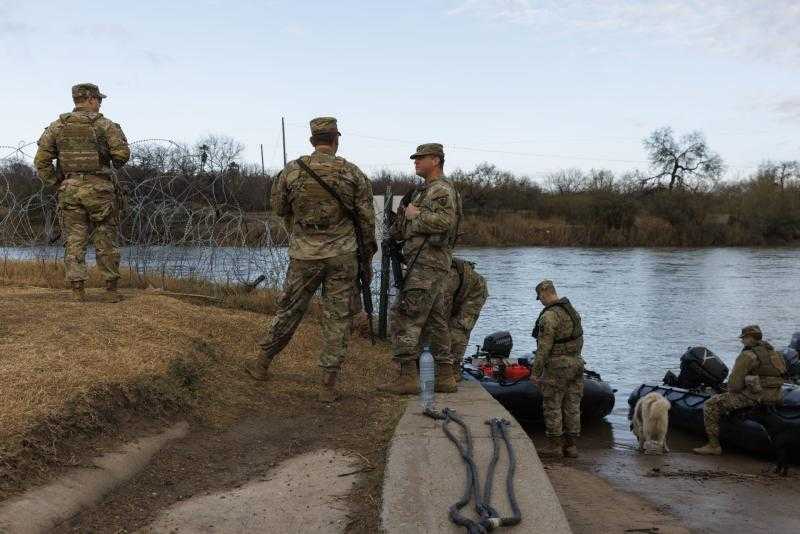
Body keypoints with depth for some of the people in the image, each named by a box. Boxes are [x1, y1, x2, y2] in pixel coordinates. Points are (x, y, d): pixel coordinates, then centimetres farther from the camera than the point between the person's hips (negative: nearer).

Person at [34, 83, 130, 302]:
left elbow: (41, 160, 2)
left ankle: (77, 290, 4)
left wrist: (55, 183, 10)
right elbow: (122, 154, -8)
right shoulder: (105, 125, -2)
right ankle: (111, 290, 8)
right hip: (99, 189, -2)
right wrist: (115, 163, 13)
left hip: (69, 189, 3)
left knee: (74, 241, 6)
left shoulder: (57, 127, 7)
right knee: (106, 241, 5)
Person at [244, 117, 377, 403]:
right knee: (337, 318, 6)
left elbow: (279, 208, 12)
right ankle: (328, 385, 8)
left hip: (304, 255, 1)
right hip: (343, 256, -1)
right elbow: (367, 219, -1)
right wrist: (368, 256, 10)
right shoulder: (353, 173, -3)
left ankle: (263, 363, 29)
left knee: (288, 310, 16)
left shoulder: (291, 171, -2)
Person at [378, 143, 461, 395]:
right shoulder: (427, 190, 23)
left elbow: (444, 221, -25)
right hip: (432, 264, 11)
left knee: (403, 318, -12)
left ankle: (407, 376, -11)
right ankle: (445, 376, 15)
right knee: (435, 321, 11)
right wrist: (402, 220, 8)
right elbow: (406, 231, 26)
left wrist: (415, 215, -14)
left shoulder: (441, 189, -9)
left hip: (426, 264, -11)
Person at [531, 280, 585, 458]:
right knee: (572, 405, 10)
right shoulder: (573, 310, 11)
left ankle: (555, 445, 6)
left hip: (557, 365, -8)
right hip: (576, 363, 8)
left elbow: (544, 347, -19)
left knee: (552, 406, 1)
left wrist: (535, 372, -14)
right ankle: (571, 445, 15)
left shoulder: (549, 316, -17)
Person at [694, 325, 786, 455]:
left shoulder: (748, 355, -13)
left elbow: (735, 384, -16)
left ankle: (714, 445, -3)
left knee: (711, 405, -3)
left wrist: (732, 390, 7)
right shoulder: (772, 352, 14)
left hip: (754, 396, -9)